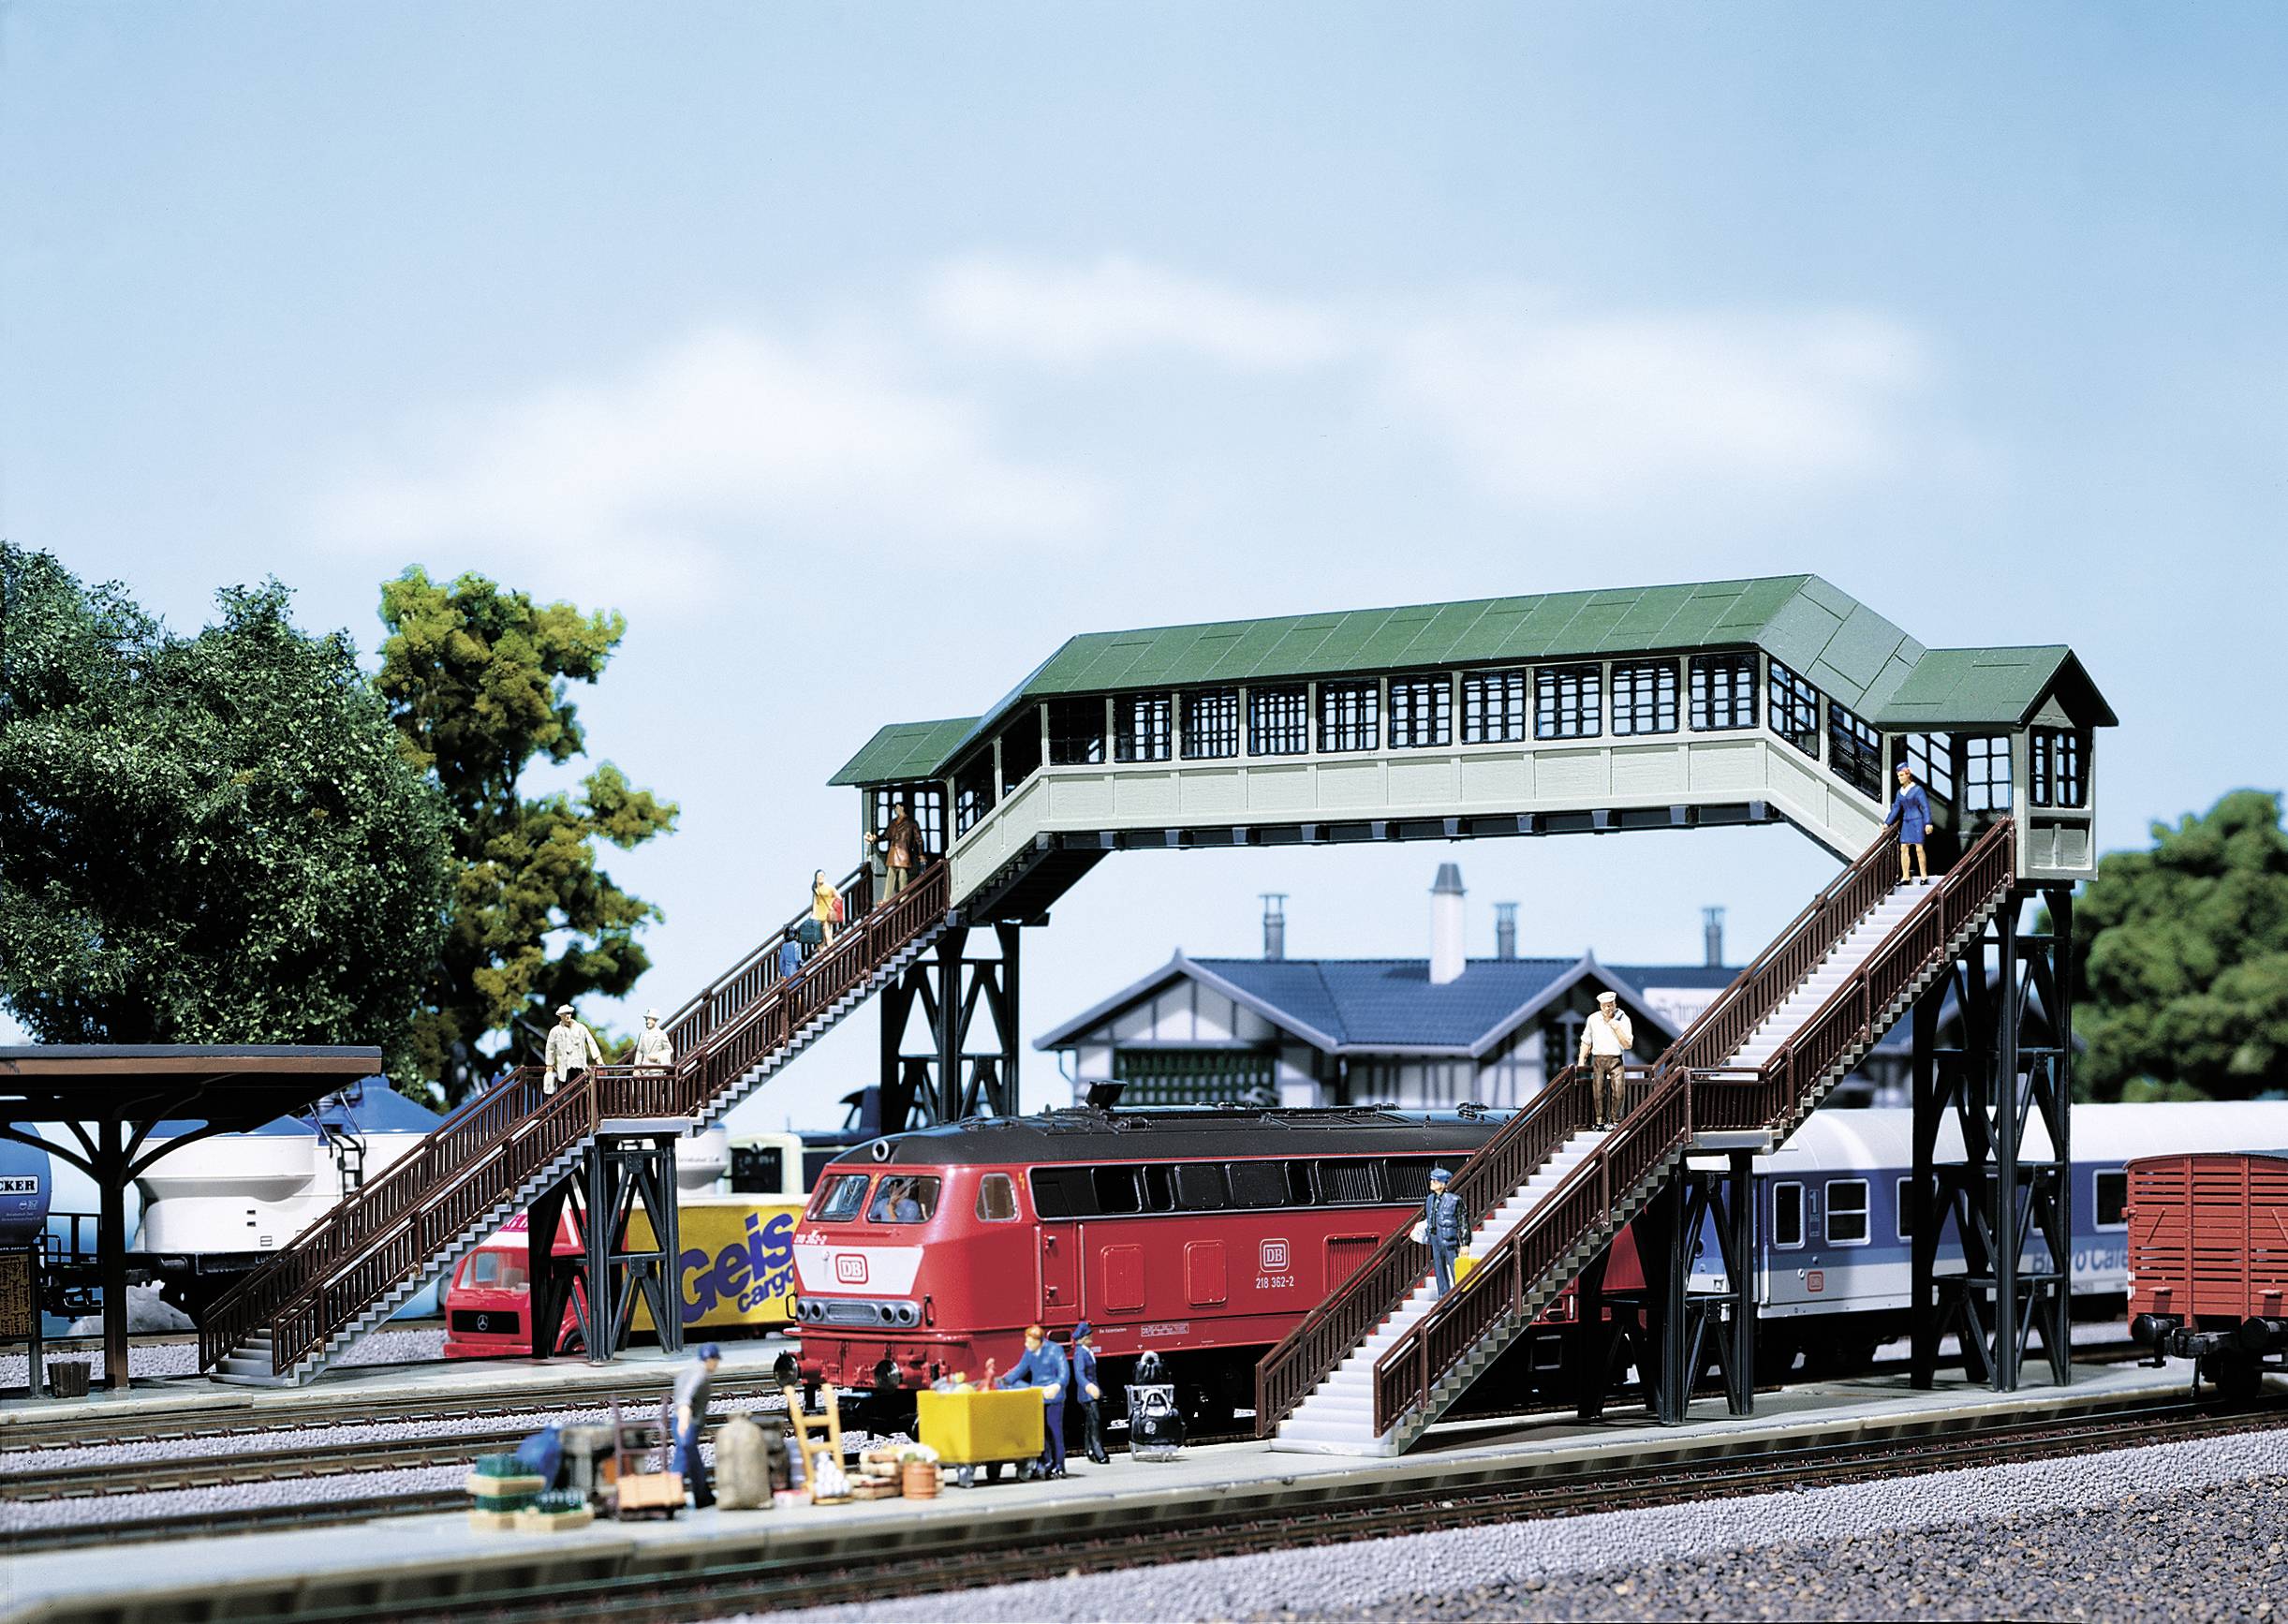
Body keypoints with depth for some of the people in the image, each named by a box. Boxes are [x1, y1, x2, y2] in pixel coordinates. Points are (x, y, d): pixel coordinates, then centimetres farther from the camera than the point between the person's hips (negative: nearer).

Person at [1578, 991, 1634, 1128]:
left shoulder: (1623, 1020, 0)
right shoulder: (1593, 1019, 7)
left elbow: (1628, 1045, -3)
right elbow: (1586, 1042, 18)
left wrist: (1617, 1029, -13)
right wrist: (1581, 1060, 12)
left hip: (1616, 1060, -2)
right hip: (1598, 1059, 2)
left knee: (1618, 1092, -13)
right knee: (1598, 1092, -3)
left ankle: (1615, 1120, -5)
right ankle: (1600, 1121, 4)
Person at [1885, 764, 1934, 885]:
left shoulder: (1917, 789, -8)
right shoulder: (1900, 792, 11)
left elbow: (1925, 806, -12)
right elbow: (1896, 808, 17)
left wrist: (1928, 823, -19)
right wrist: (1887, 823, 13)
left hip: (1917, 821, -6)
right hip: (1906, 822, 7)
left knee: (1919, 848, -7)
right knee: (1904, 848, 2)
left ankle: (1924, 876, 0)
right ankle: (1905, 877, 5)